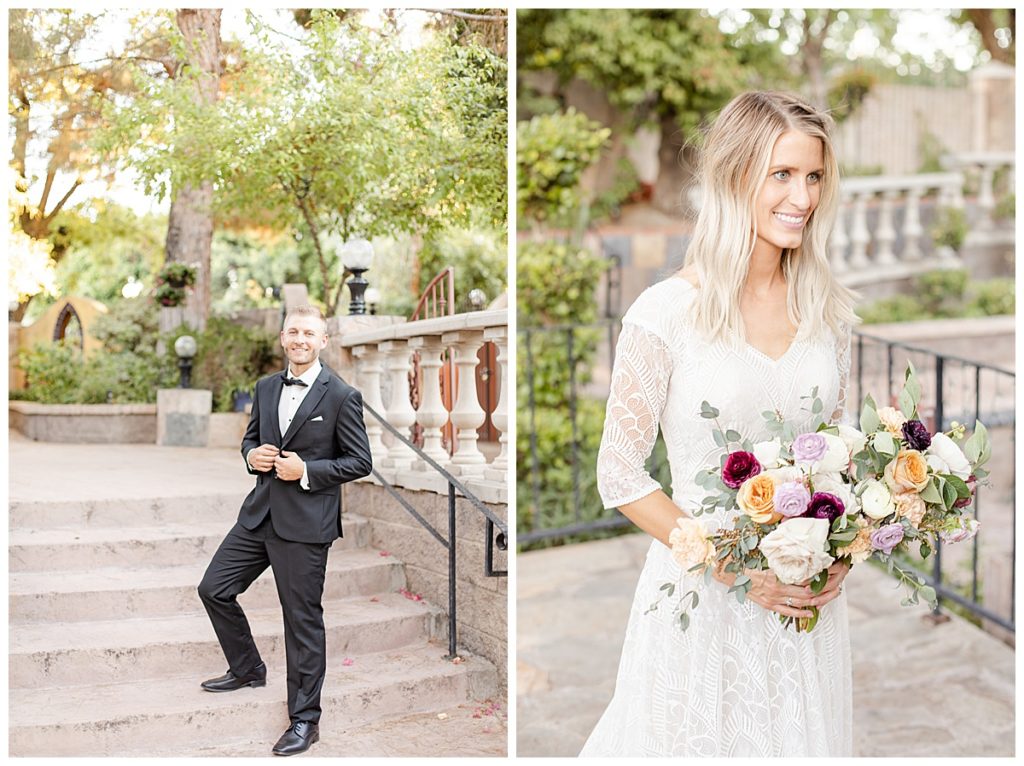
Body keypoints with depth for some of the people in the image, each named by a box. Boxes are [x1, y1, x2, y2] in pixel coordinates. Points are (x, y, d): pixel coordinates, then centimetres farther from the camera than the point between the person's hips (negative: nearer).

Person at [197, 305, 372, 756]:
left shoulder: (341, 396, -8)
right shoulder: (266, 388, 9)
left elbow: (360, 461, -7)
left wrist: (307, 471, -17)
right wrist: (252, 455, -2)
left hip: (305, 523, -6)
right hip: (260, 512, 6)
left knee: (303, 618, 1)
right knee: (213, 588, 9)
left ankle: (304, 719, 15)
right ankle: (247, 669, 33)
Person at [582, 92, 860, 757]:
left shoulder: (828, 309, 1)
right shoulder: (667, 313, -14)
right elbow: (620, 474, -11)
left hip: (809, 597, 4)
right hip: (700, 593, -4)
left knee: (801, 740, 19)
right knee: (697, 741, 12)